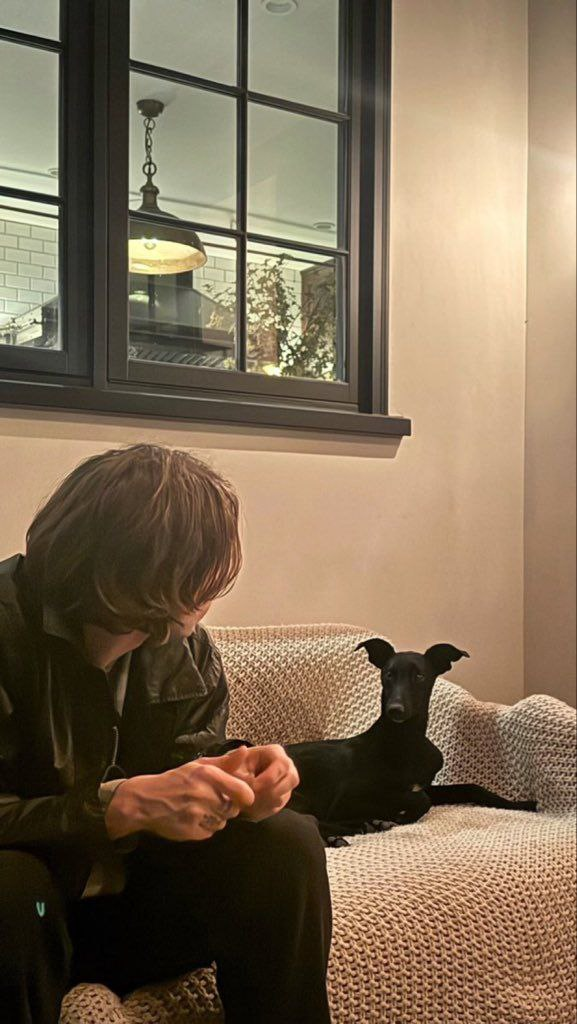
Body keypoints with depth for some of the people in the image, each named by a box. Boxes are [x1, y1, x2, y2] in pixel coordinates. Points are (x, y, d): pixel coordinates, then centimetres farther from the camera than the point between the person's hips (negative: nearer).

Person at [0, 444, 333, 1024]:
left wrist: (233, 772, -16)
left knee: (286, 842, -16)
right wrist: (122, 805, -35)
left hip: (137, 899, 5)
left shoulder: (186, 646, -2)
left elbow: (192, 746, 7)